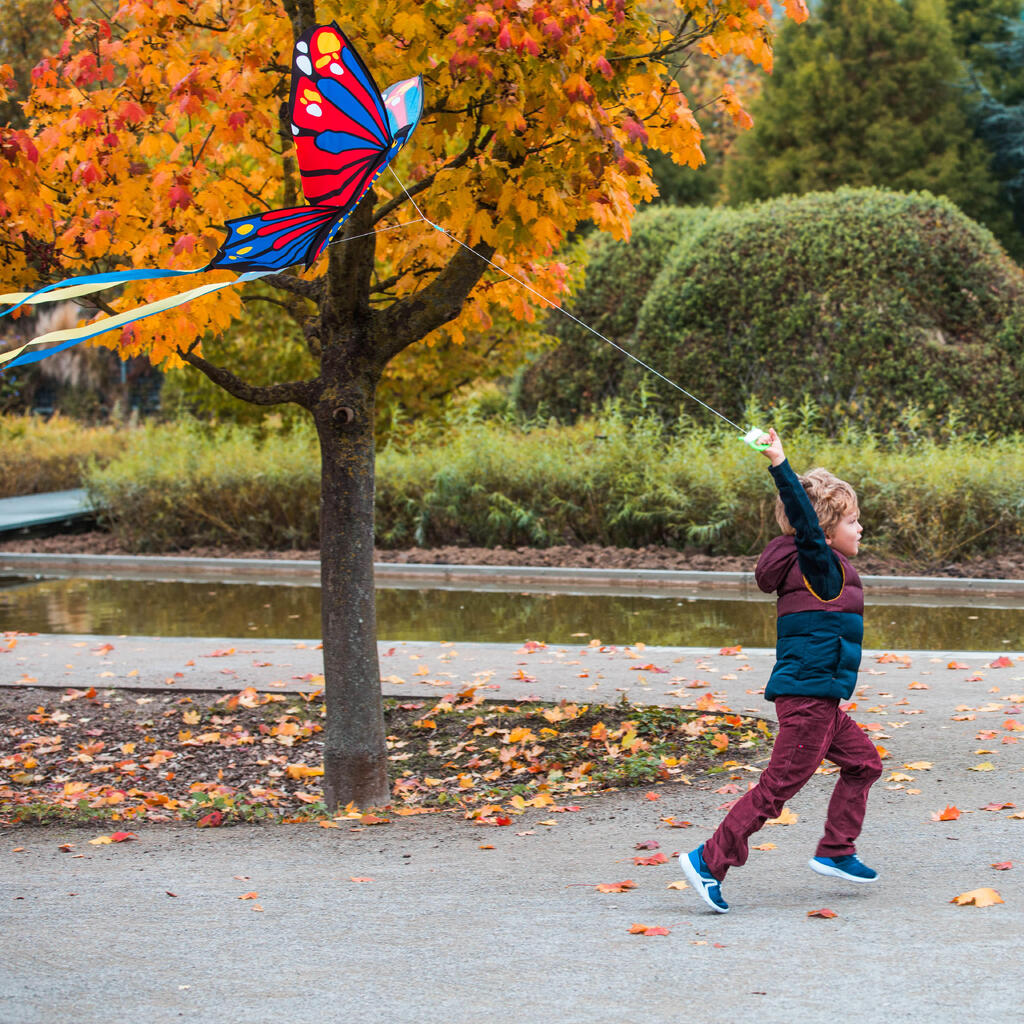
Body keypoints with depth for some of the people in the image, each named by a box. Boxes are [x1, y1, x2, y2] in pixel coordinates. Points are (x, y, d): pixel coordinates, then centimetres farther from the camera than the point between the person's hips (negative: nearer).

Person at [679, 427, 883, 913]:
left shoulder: (809, 571, 11)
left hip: (818, 699, 10)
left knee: (863, 761, 20)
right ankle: (710, 860, -7)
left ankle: (835, 851, 24)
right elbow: (804, 520, -28)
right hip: (810, 695, -10)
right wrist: (780, 466, -35)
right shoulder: (822, 568, -13)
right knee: (779, 785, -8)